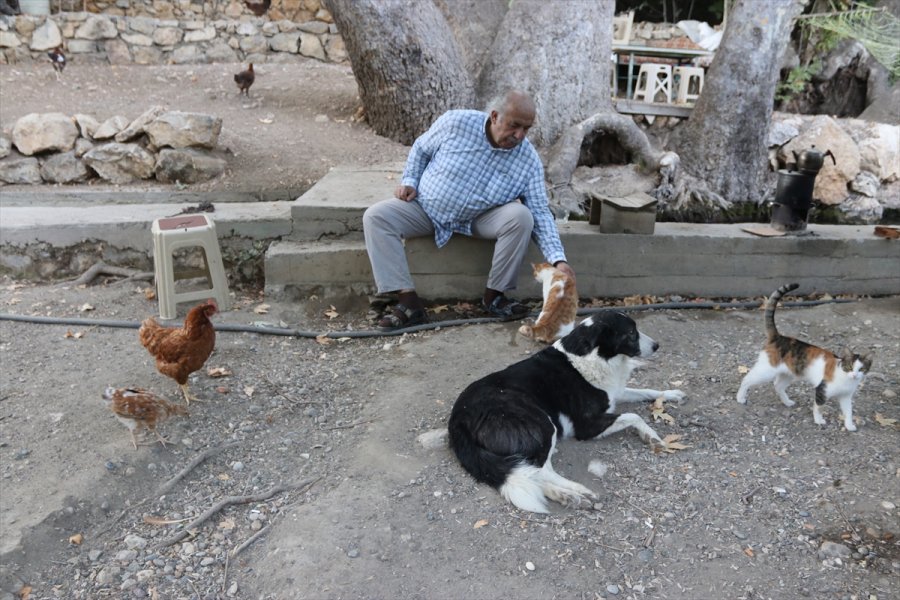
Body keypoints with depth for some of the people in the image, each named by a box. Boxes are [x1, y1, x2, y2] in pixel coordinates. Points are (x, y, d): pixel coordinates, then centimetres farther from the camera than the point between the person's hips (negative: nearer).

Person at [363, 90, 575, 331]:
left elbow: (540, 212, -15)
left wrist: (558, 259, -25)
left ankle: (494, 295, -13)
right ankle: (409, 303, -27)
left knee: (521, 217, -28)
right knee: (376, 216, -22)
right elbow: (421, 148, 2)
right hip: (426, 208, 0)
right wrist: (409, 181, -10)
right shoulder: (456, 122, -18)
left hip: (479, 219, 0)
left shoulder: (529, 160, -16)